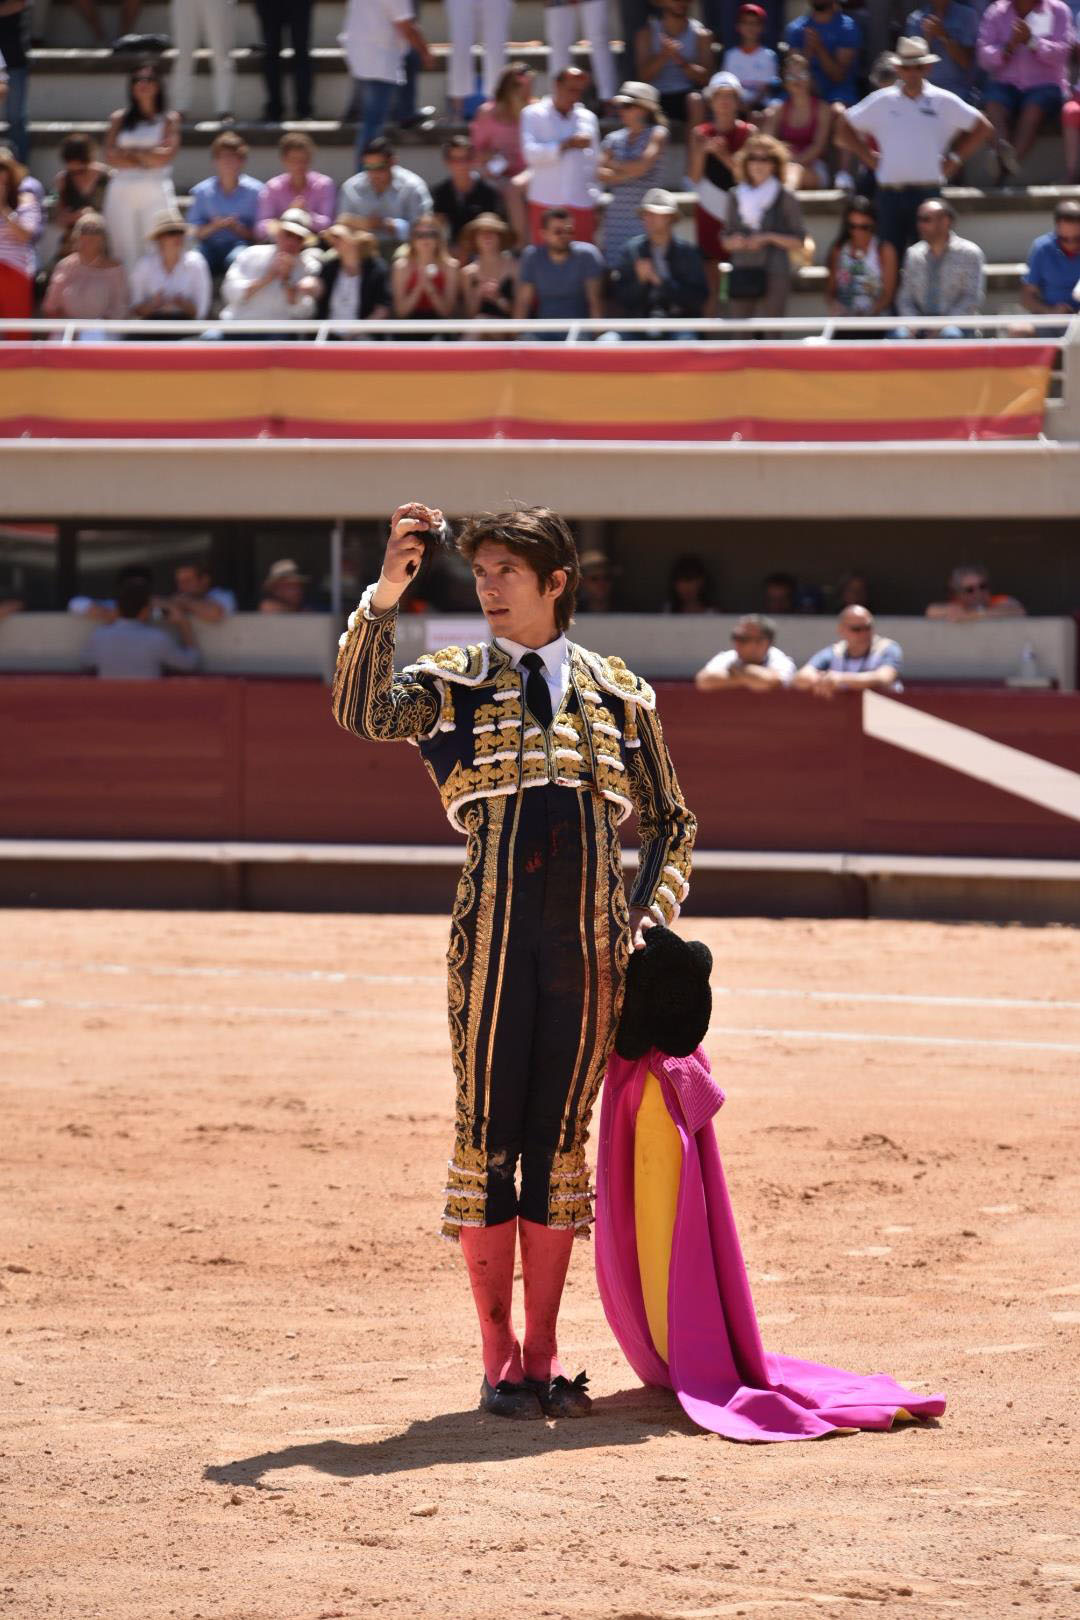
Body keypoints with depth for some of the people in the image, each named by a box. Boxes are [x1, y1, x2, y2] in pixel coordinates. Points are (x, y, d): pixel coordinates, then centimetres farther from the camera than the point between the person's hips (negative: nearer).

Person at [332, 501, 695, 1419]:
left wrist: (651, 917, 5)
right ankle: (500, 1360, 6)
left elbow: (672, 825, 19)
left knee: (561, 1143, 5)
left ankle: (545, 1354, 12)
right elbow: (362, 713, -13)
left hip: (591, 950, 2)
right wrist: (383, 600, -23)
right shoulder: (456, 684, 7)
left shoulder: (619, 695, 12)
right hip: (495, 943, -2)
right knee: (488, 1139, -1)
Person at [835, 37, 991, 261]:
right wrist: (868, 156, 8)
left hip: (928, 190, -1)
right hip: (890, 192, 1)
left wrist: (955, 159, 6)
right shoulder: (881, 102, 7)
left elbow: (982, 127, 12)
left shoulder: (943, 101, 4)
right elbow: (844, 126, 15)